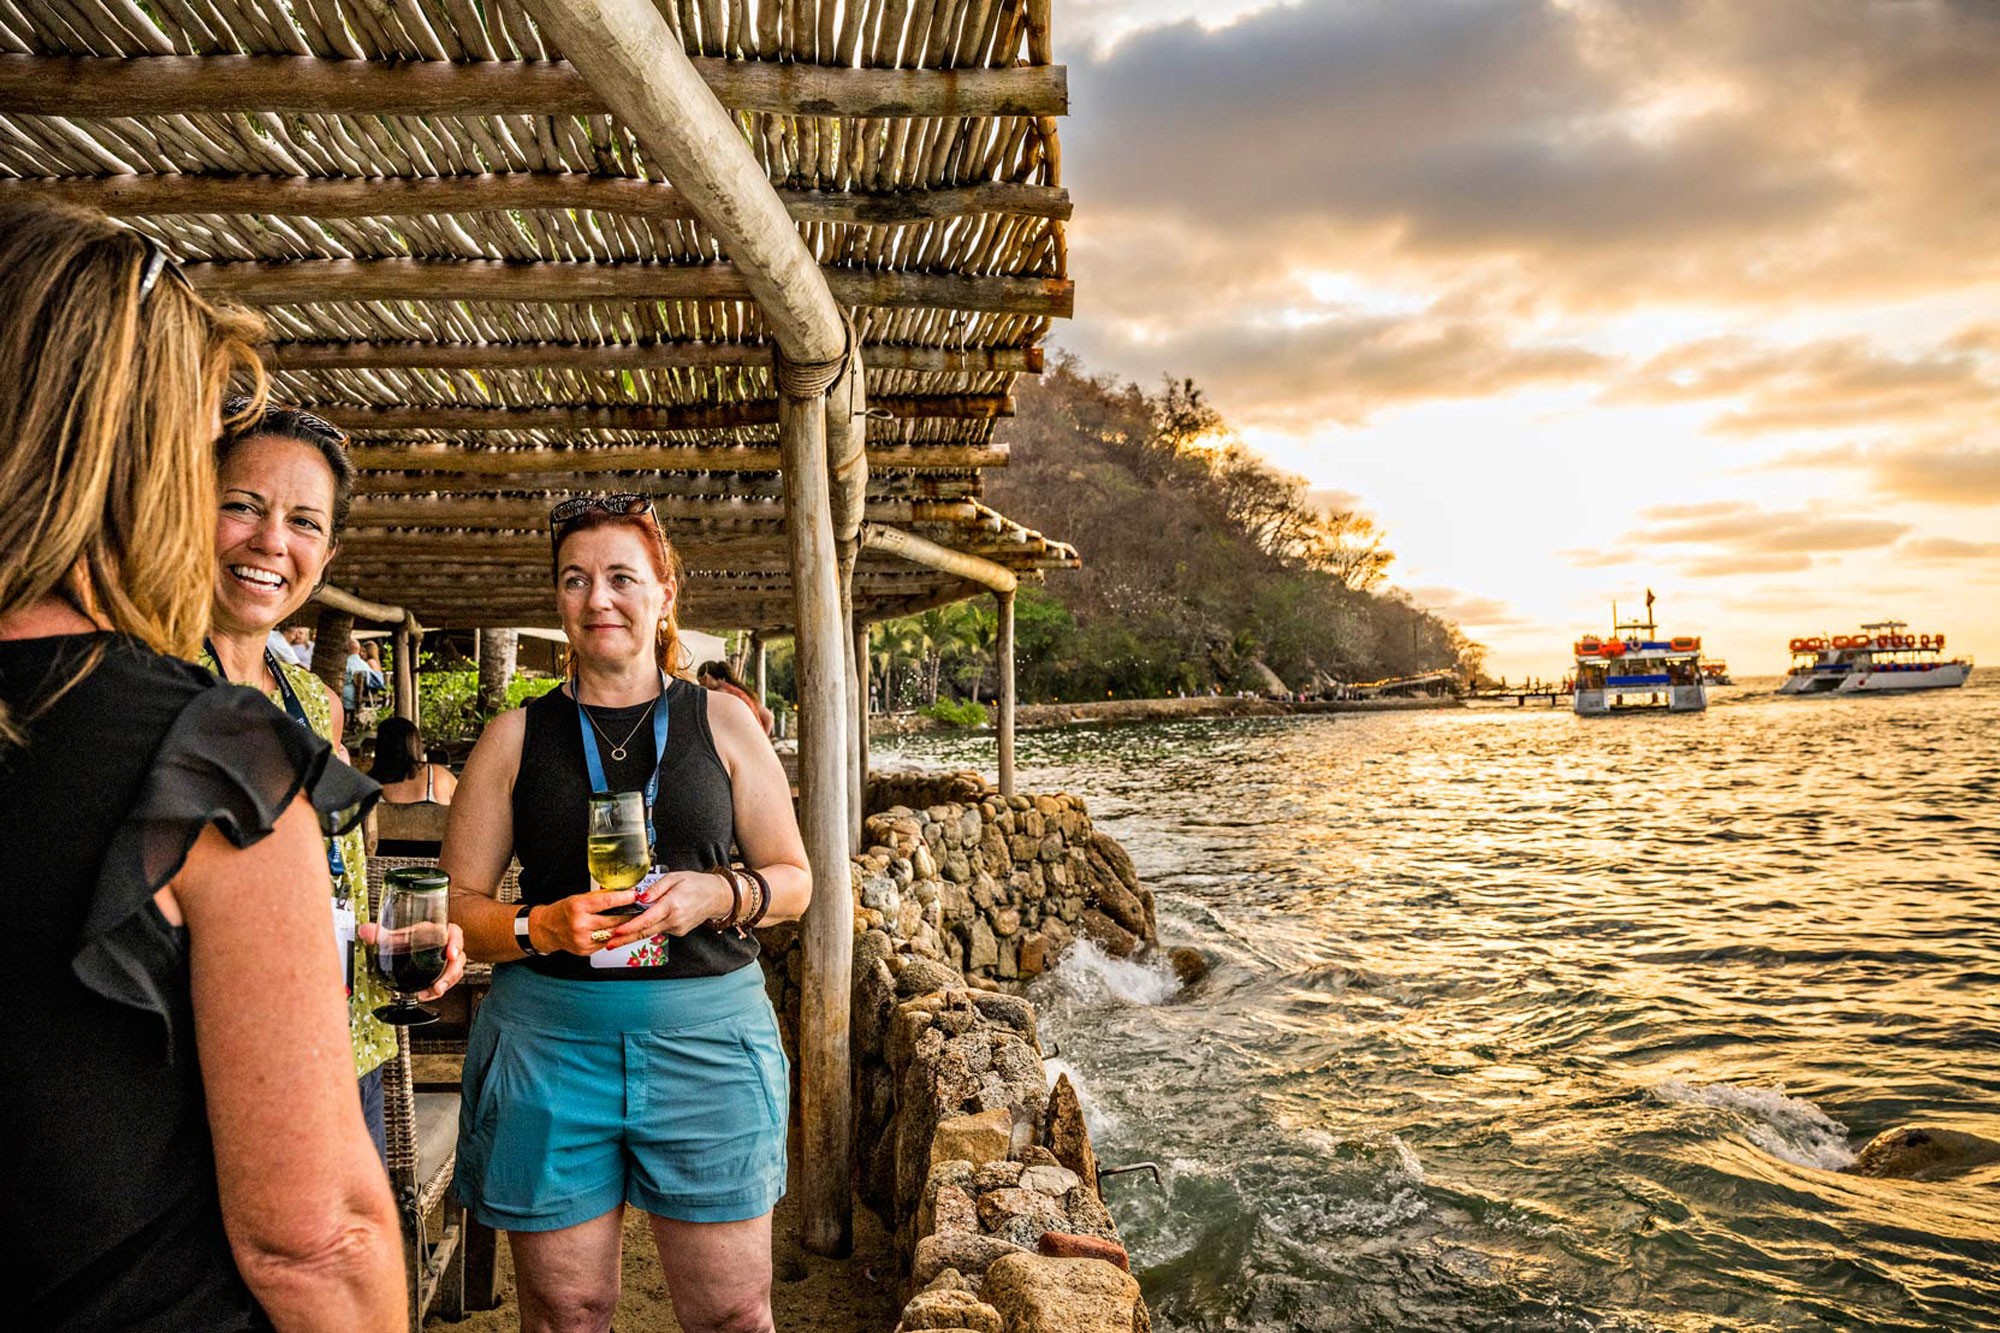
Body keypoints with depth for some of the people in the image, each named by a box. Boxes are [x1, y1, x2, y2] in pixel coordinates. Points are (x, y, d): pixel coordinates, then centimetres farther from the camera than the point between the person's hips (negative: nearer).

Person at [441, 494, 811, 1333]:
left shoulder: (724, 725, 5)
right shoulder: (515, 737, 5)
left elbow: (794, 879, 8)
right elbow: (458, 906, 4)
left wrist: (717, 895, -12)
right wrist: (540, 926, -16)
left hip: (708, 1035, 0)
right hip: (549, 1039, 1)